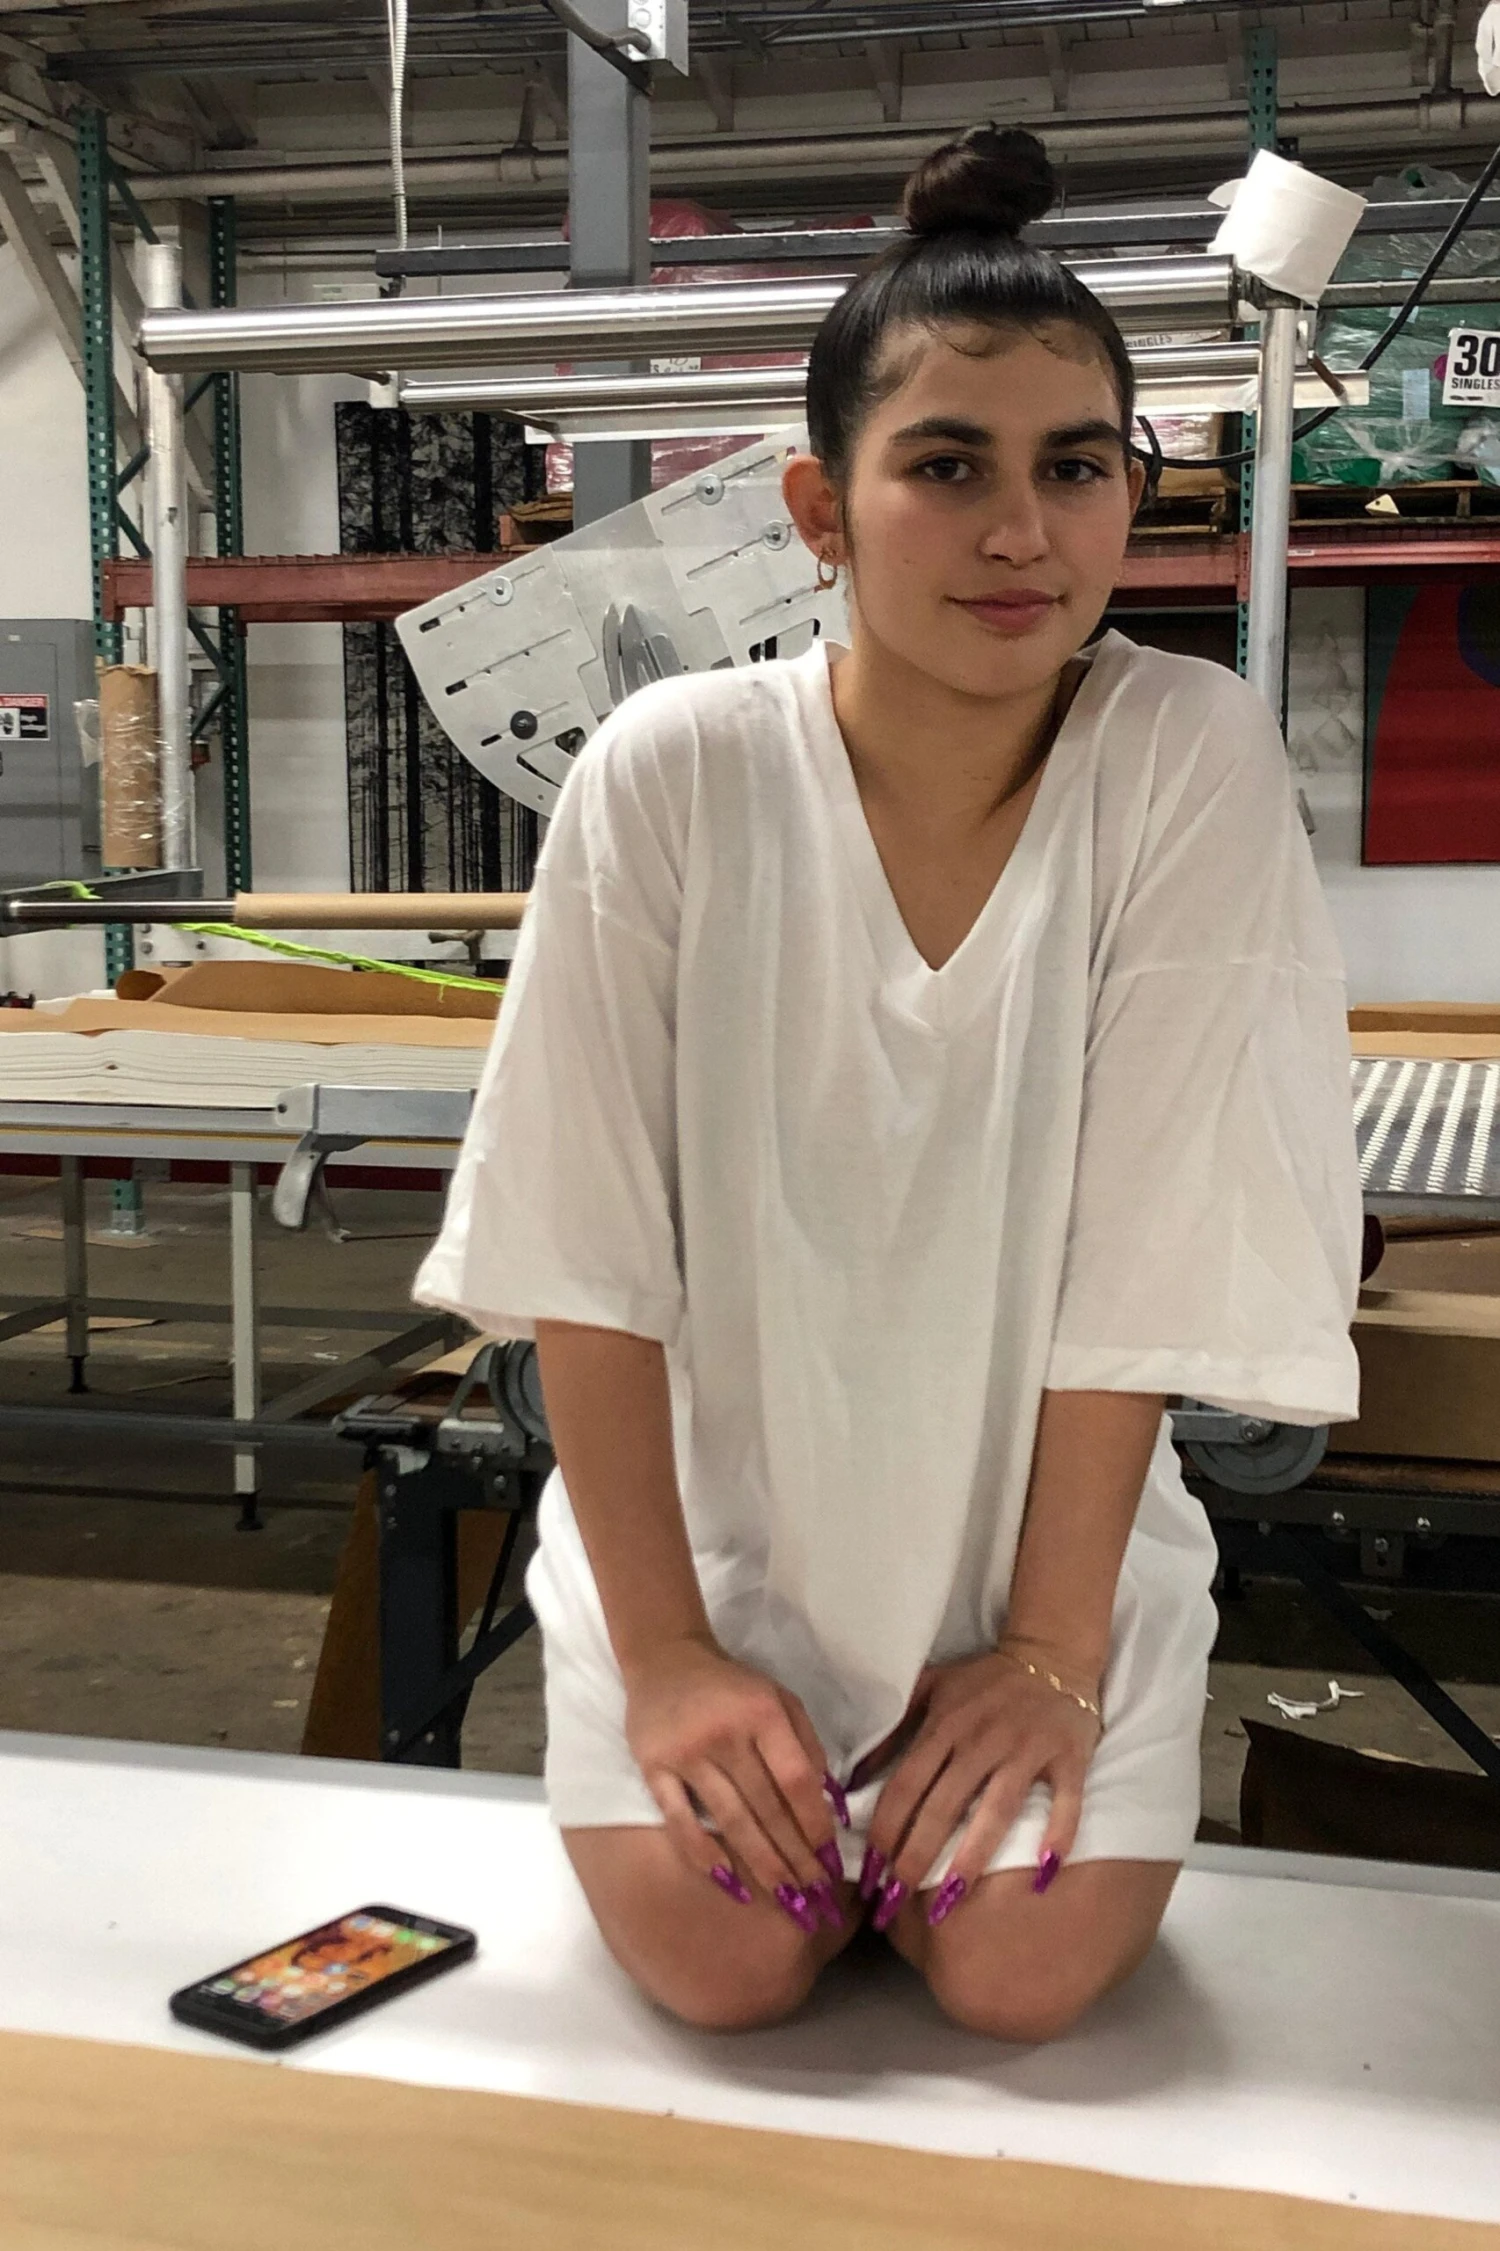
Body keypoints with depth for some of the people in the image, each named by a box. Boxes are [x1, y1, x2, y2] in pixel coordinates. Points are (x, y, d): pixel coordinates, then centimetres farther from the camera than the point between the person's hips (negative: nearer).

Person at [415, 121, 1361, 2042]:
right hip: (706, 1507, 0)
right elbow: (589, 1248, -13)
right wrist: (663, 1648, -12)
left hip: (1043, 1520, 1)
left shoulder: (1192, 759, -16)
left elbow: (1148, 1248, -16)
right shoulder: (672, 774, -16)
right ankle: (764, 1769, 21)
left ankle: (968, 1771, 22)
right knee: (719, 1957, -14)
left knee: (1019, 1972, -12)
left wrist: (1054, 1646, -13)